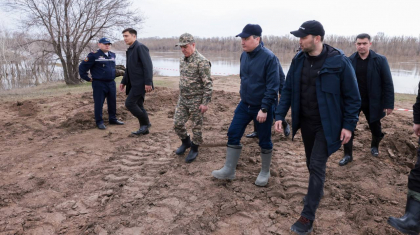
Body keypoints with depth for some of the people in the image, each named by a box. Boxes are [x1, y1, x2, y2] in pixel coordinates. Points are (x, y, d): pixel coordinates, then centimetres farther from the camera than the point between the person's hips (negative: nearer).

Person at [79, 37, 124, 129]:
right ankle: (99, 122, 9)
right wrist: (87, 78, -3)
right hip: (99, 84, -6)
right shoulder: (94, 55, -10)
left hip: (111, 83, 6)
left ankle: (113, 119, 25)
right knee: (98, 103, 0)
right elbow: (82, 67, -7)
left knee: (112, 102, 12)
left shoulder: (113, 55, 10)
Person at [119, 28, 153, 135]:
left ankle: (145, 123, 2)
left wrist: (148, 82, -24)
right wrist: (124, 82, 21)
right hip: (135, 83, 9)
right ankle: (144, 128, 18)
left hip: (141, 83, -9)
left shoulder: (140, 47, -11)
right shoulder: (130, 50, 18)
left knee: (129, 103, -11)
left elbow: (148, 65, -19)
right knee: (137, 105, 10)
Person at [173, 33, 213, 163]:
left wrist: (205, 102, -20)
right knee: (177, 123, 9)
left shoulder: (201, 61, -17)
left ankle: (194, 149, 25)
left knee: (196, 126, 6)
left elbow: (208, 84, -18)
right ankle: (186, 143, 34)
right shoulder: (182, 60, 8)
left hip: (196, 100, -7)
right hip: (182, 99, 7)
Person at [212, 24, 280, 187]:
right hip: (244, 104, 6)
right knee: (233, 134, 5)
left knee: (264, 141, 8)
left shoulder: (269, 58, -18)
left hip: (262, 108, -6)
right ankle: (229, 170, 19)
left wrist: (264, 109, -21)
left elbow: (273, 86, -19)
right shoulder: (244, 55, 2)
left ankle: (265, 173, 28)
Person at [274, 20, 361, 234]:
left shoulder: (339, 62, -15)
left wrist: (349, 125, -10)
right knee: (311, 163, 19)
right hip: (306, 122, 5)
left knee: (317, 166, -6)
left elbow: (352, 96, -9)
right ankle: (316, 191, 46)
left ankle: (307, 217, 4)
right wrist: (280, 115, -1)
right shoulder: (298, 60, -2)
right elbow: (288, 90, 5)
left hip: (327, 124, -5)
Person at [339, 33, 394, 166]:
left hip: (372, 103, 0)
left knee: (375, 129, 16)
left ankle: (374, 146, 47)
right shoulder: (350, 60, -4)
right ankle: (348, 155, 15)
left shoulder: (380, 60, -7)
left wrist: (389, 104, -9)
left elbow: (388, 84, -6)